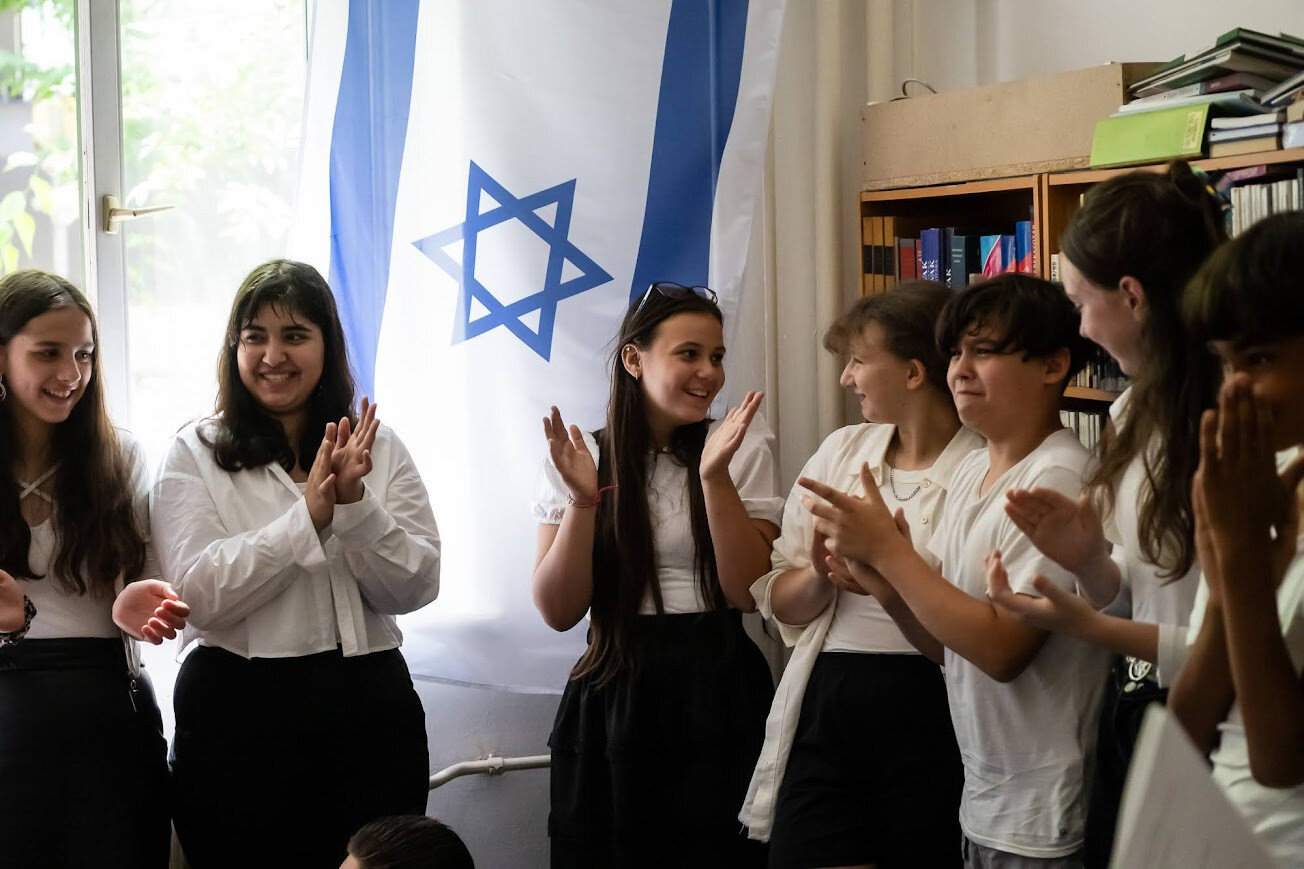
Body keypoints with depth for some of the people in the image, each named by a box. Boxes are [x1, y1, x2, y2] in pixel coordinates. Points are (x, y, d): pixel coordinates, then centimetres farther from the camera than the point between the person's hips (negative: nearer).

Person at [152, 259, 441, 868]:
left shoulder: (380, 448, 8)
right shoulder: (196, 453, 1)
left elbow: (416, 587, -1)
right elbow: (199, 595, -12)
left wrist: (355, 504, -16)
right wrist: (309, 515, -18)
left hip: (372, 708, 2)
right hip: (238, 711, -2)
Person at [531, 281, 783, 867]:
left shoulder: (743, 451, -1)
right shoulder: (580, 461, 2)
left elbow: (749, 594, -9)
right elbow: (559, 612, -3)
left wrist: (714, 477, -18)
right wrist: (584, 499, -15)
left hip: (718, 694, -1)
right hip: (611, 694, 1)